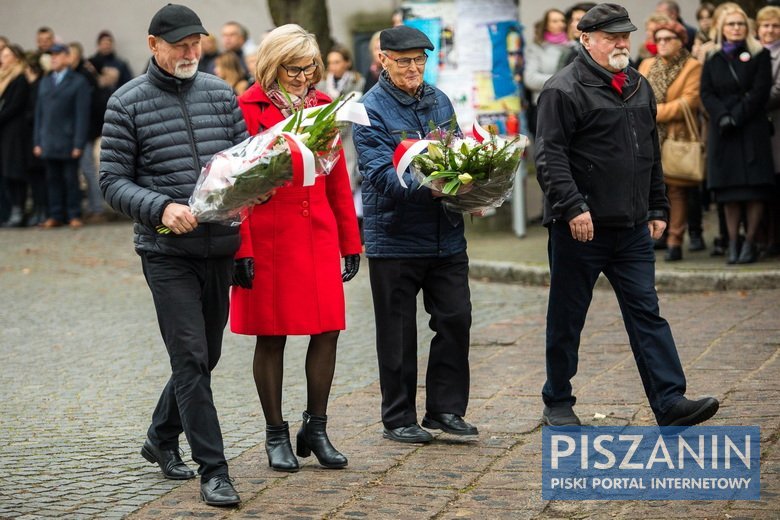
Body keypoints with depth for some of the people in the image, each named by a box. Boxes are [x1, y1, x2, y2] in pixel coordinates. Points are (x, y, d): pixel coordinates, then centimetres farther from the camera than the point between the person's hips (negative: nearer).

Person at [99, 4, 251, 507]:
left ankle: (162, 438, 38)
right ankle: (213, 470, -5)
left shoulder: (222, 93, 8)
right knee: (191, 360, -9)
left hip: (221, 249, 5)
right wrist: (162, 208, -20)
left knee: (205, 357, 16)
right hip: (167, 253, -5)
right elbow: (113, 181, -4)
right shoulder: (127, 103, -3)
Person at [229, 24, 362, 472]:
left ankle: (316, 429, 15)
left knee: (327, 330, 1)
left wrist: (350, 241, 12)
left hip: (318, 235, 4)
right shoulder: (248, 109, -5)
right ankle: (276, 436, 14)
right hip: (267, 237, -4)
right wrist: (241, 249, -12)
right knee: (272, 337, 3)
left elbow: (338, 178, 14)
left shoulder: (322, 106, 10)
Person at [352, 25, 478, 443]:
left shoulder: (438, 100, 10)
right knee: (398, 331, 5)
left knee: (455, 319, 5)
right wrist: (427, 188, -33)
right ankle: (398, 418, 15)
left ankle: (445, 408, 18)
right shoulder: (371, 109, -10)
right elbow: (379, 174, -19)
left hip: (446, 234, 5)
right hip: (394, 236, -5)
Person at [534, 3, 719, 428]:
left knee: (646, 313, 0)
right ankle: (557, 404, 18)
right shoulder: (565, 90, -9)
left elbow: (652, 155, 23)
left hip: (632, 229, 6)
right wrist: (572, 207, -24)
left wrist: (657, 208, 19)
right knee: (566, 318, 6)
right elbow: (550, 157, -16)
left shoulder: (638, 87, 15)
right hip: (580, 230, -6)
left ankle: (670, 401, -3)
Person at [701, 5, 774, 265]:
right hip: (722, 132, 2)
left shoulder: (759, 55, 5)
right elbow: (706, 93, 5)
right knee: (728, 190, -1)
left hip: (752, 129, -2)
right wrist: (722, 116, -13)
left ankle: (750, 243, -4)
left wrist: (736, 116, -13)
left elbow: (760, 91, -4)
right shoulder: (712, 60, 13)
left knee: (754, 188, -6)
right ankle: (733, 243, 0)